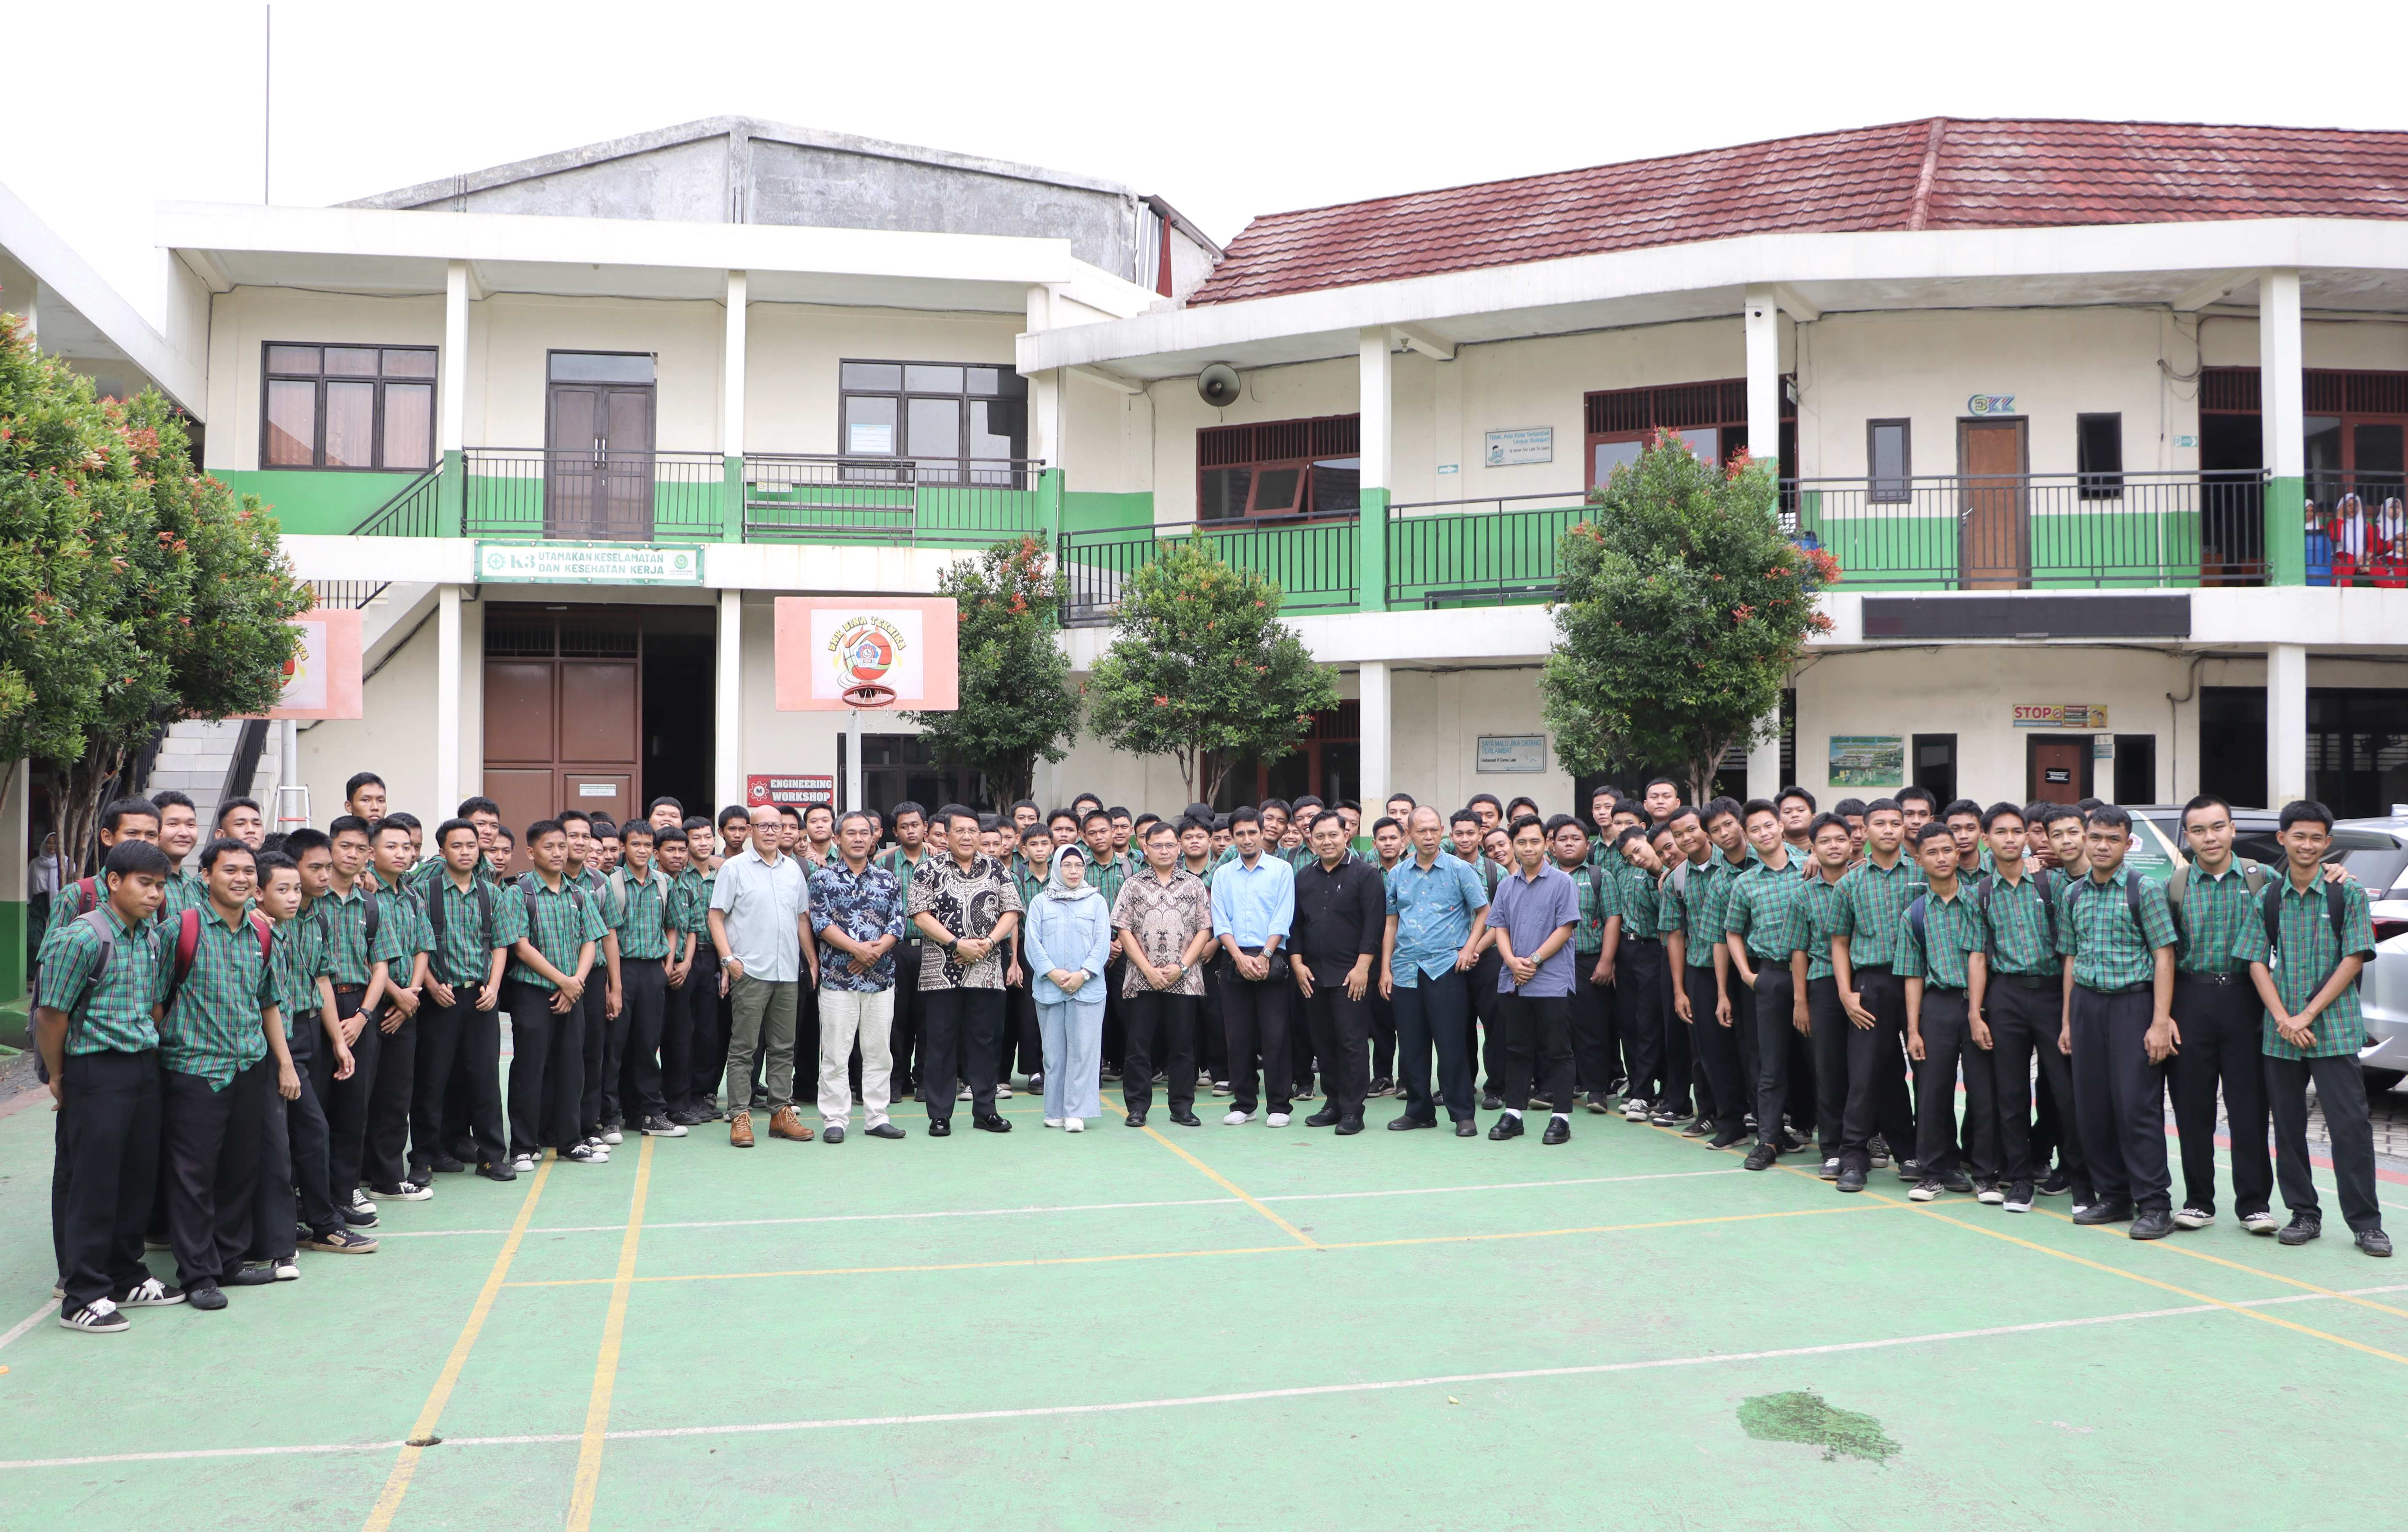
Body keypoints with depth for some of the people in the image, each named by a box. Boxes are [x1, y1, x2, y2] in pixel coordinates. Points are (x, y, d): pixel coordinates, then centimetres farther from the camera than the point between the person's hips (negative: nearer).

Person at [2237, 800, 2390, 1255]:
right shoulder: (2267, 900, 6)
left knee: (2350, 1124, -4)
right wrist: (2283, 1019, -9)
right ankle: (2304, 1214, 20)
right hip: (2279, 1034, 3)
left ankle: (2366, 1222, 6)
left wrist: (2308, 1016, -11)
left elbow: (2353, 960, -5)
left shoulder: (2348, 894, 0)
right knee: (2288, 1124, 8)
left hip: (2334, 1029, -3)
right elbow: (2256, 963, 4)